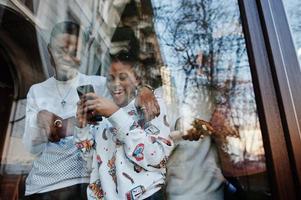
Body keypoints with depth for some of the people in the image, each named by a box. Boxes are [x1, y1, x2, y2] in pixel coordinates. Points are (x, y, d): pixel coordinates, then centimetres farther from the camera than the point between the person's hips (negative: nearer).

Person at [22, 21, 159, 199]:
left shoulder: (98, 84, -2)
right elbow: (33, 147, 2)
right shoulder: (37, 91, 6)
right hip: (43, 184, 3)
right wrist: (38, 118, -17)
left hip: (86, 180, -2)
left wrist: (144, 91, -30)